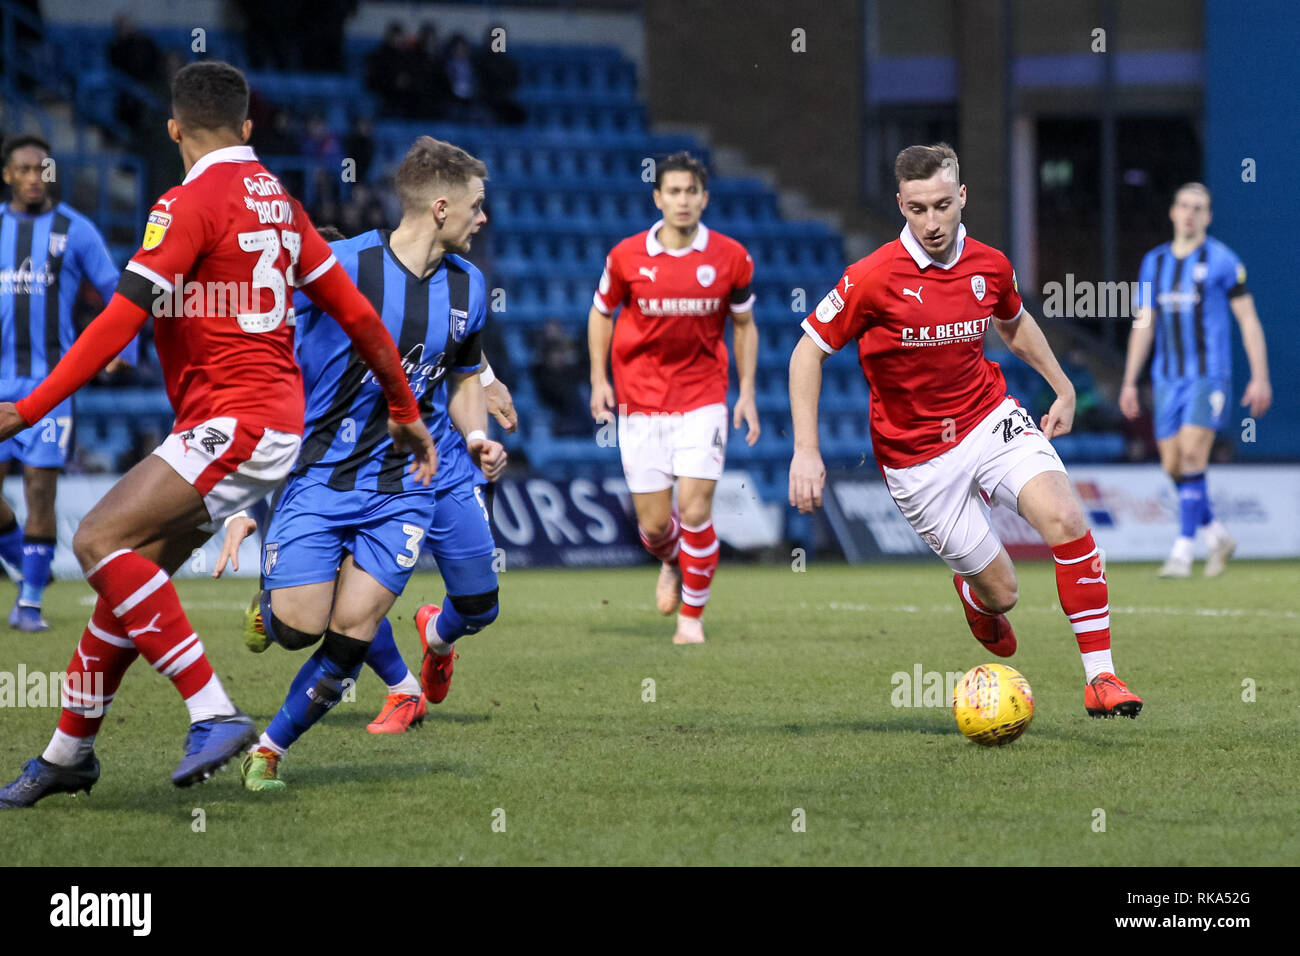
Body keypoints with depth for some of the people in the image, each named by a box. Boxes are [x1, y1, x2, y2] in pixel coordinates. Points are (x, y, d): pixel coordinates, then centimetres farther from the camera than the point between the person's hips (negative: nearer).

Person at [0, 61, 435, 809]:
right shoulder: (276, 200, 15)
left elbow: (121, 320, -18)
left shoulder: (190, 202, -10)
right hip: (275, 423, 10)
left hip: (235, 422, -10)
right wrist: (406, 410, 27)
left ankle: (215, 712, -26)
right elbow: (357, 313, 17)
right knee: (133, 575, 12)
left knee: (102, 540, -20)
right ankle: (70, 753, 20)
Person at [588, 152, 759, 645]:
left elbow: (744, 325, 9)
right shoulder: (626, 256, -4)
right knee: (654, 523, 0)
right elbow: (601, 313, 11)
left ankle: (692, 616, 6)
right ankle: (671, 564, 38)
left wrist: (747, 394, 4)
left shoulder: (731, 257, -4)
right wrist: (599, 378, 2)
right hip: (639, 398, 1)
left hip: (702, 398, -1)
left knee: (695, 509, -12)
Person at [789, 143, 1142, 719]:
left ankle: (1100, 676, -18)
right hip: (918, 458, -3)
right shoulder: (873, 278, -18)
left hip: (990, 420, 3)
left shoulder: (989, 266, -4)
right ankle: (972, 594, 41)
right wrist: (806, 451, -14)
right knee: (1000, 593, 0)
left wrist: (1063, 387, 20)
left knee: (1064, 518, -24)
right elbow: (809, 351, -9)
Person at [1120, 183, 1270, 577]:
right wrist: (1129, 382, 10)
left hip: (1209, 376, -5)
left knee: (1191, 455, -17)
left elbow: (1248, 319, -1)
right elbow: (1143, 325, 15)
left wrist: (1260, 377, -6)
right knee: (1173, 466, 2)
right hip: (1167, 378, 5)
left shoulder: (1222, 260, -1)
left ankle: (1183, 550, -16)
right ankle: (1216, 536, 22)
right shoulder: (1154, 262, 12)